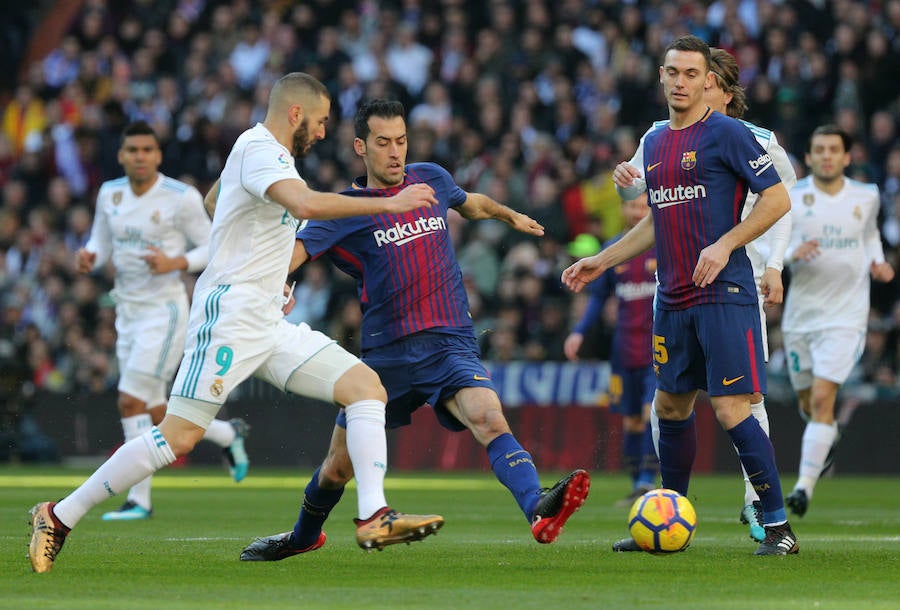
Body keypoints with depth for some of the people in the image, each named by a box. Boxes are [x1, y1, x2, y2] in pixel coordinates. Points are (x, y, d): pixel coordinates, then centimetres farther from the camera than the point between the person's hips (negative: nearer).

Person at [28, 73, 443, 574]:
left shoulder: (269, 154, 19)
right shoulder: (259, 149, -11)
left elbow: (215, 198, 38)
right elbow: (304, 203, -30)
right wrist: (387, 204, -27)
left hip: (270, 325, 10)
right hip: (230, 318, -10)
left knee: (366, 386, -4)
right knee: (179, 437, -13)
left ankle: (374, 518, -14)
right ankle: (60, 517, -4)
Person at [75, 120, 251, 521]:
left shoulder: (181, 198, -10)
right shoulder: (110, 194, 6)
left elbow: (211, 248, -5)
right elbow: (100, 244, 16)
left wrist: (175, 263, -22)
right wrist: (88, 258, -7)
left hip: (165, 310, -7)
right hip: (128, 310, 7)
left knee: (131, 402, -15)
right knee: (155, 415, 9)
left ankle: (139, 500, -7)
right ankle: (228, 434, 34)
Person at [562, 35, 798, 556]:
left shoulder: (727, 134, -7)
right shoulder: (654, 143, 15)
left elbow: (778, 199, -9)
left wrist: (724, 245, -18)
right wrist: (602, 262, 23)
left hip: (725, 296, -8)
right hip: (674, 299, 8)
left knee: (732, 410, -12)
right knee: (671, 405, 13)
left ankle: (779, 527, -6)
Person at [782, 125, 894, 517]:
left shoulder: (866, 197, 3)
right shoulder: (790, 199, -4)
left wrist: (878, 263, 6)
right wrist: (792, 253, -22)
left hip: (846, 312, -1)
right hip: (801, 313, 1)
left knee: (822, 398, -16)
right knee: (807, 402, 12)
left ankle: (805, 484, -17)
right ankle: (829, 434, 48)